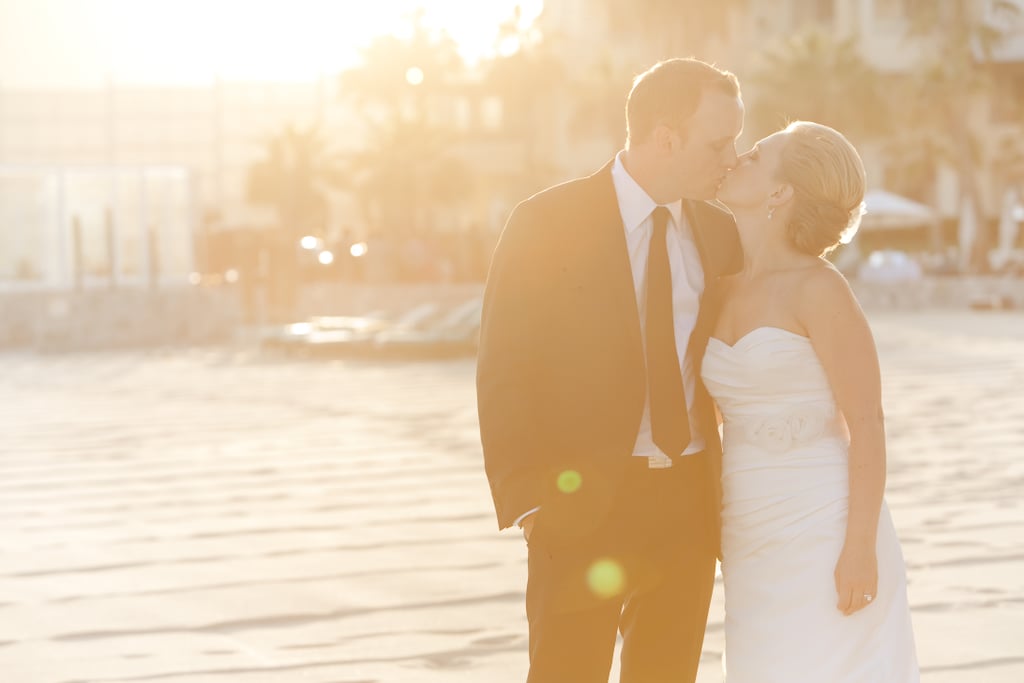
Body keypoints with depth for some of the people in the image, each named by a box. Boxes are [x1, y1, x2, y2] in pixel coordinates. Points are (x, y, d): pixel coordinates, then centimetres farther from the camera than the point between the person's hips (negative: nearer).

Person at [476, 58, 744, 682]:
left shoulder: (718, 232, 7)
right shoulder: (547, 224, -8)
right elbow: (505, 374, -9)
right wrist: (524, 501, -14)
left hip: (688, 506, 5)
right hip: (583, 510, -5)